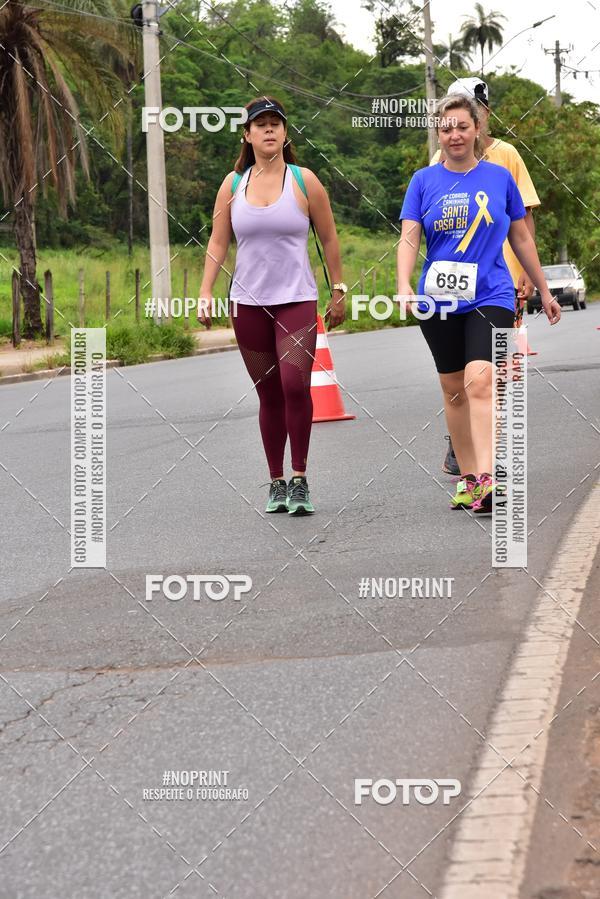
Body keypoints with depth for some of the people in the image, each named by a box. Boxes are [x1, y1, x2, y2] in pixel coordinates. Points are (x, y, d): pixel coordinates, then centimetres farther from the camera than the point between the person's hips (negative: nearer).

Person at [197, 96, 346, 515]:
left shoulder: (304, 181, 1)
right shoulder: (233, 184, 6)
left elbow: (329, 239, 6)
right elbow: (217, 243, 9)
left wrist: (339, 290, 6)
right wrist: (206, 292, 0)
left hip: (297, 300, -2)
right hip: (248, 303, 2)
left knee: (295, 385, -17)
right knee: (269, 394, 6)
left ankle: (299, 479, -7)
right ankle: (276, 482, 14)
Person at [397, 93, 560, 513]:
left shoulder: (499, 177, 4)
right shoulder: (424, 181, 4)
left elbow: (521, 238, 13)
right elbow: (409, 238, -3)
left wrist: (544, 291, 17)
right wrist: (404, 284, -21)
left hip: (490, 295, -2)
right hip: (439, 300, 2)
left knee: (479, 380, -21)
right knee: (454, 389, 10)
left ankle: (487, 479, -28)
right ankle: (467, 477, 21)